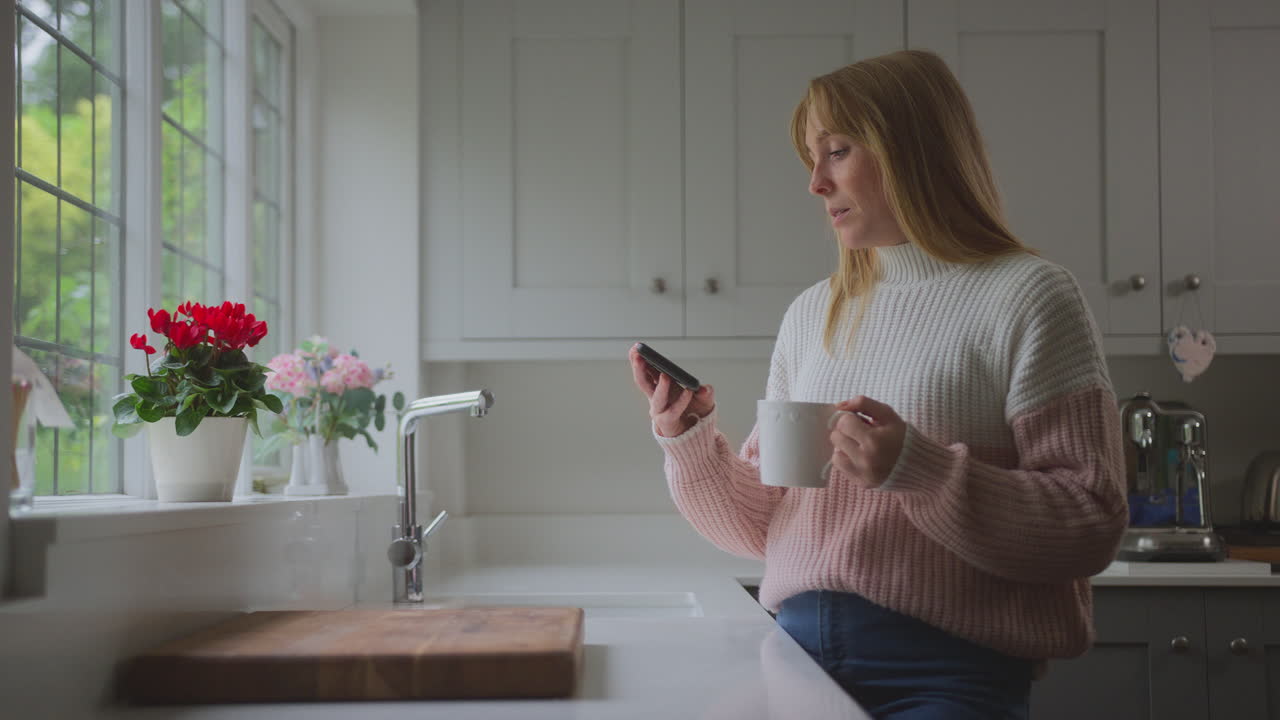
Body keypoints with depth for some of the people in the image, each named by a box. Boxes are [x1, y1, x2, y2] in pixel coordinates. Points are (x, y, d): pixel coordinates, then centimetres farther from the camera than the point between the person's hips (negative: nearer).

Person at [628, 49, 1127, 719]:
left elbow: (1091, 526, -12)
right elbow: (764, 525, 13)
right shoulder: (811, 313, 11)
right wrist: (691, 443, -3)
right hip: (801, 650, 5)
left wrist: (921, 471, -22)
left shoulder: (1025, 295, -6)